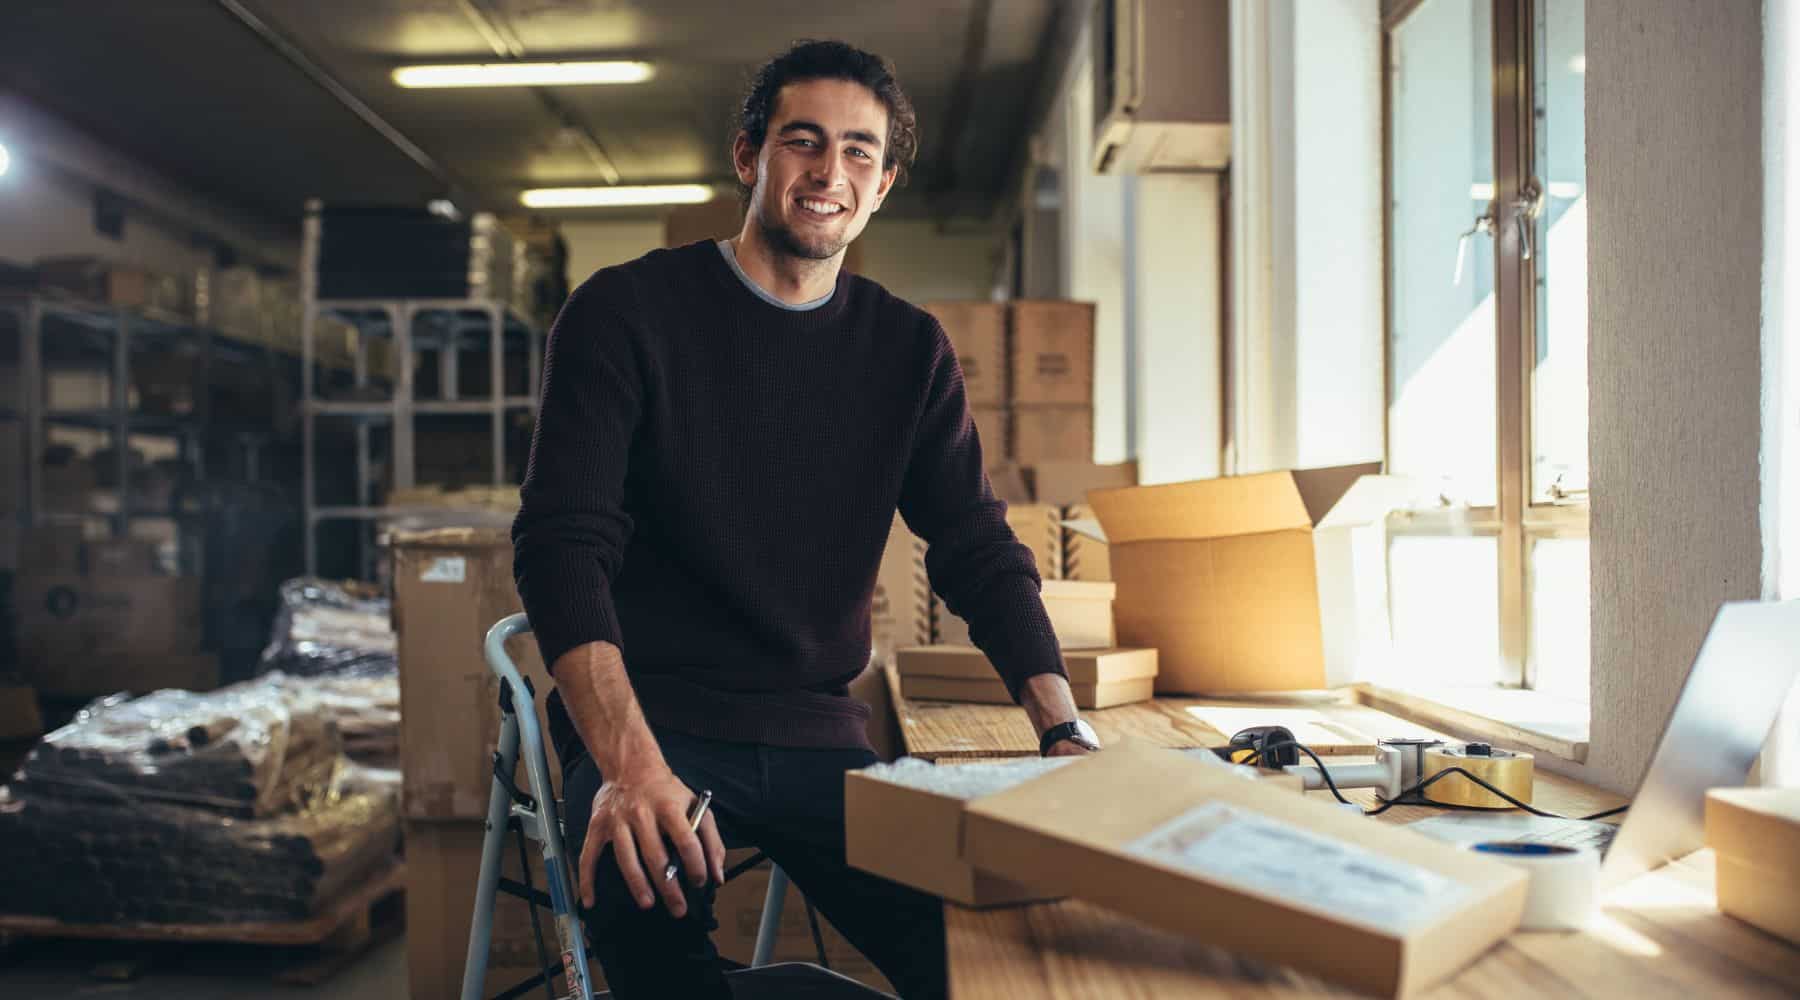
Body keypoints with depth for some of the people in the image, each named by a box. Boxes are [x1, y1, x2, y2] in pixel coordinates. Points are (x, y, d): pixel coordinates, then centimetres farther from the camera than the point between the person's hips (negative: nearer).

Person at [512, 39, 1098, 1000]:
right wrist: (631, 764, -27)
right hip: (649, 727, -3)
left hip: (817, 739, 4)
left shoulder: (909, 350, 10)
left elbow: (979, 550, 7)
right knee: (650, 894, -35)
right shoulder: (629, 310, -3)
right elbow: (562, 543, -11)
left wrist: (1064, 730, -10)